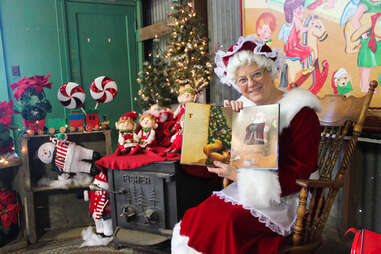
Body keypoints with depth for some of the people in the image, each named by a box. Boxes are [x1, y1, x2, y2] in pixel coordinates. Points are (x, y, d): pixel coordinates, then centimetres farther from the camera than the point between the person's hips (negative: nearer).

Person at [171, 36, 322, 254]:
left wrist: (239, 176, -19)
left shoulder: (301, 113, -10)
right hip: (243, 191, 5)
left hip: (283, 202, -5)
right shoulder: (245, 107, 8)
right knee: (198, 215, -19)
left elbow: (297, 177, -15)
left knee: (226, 222, -28)